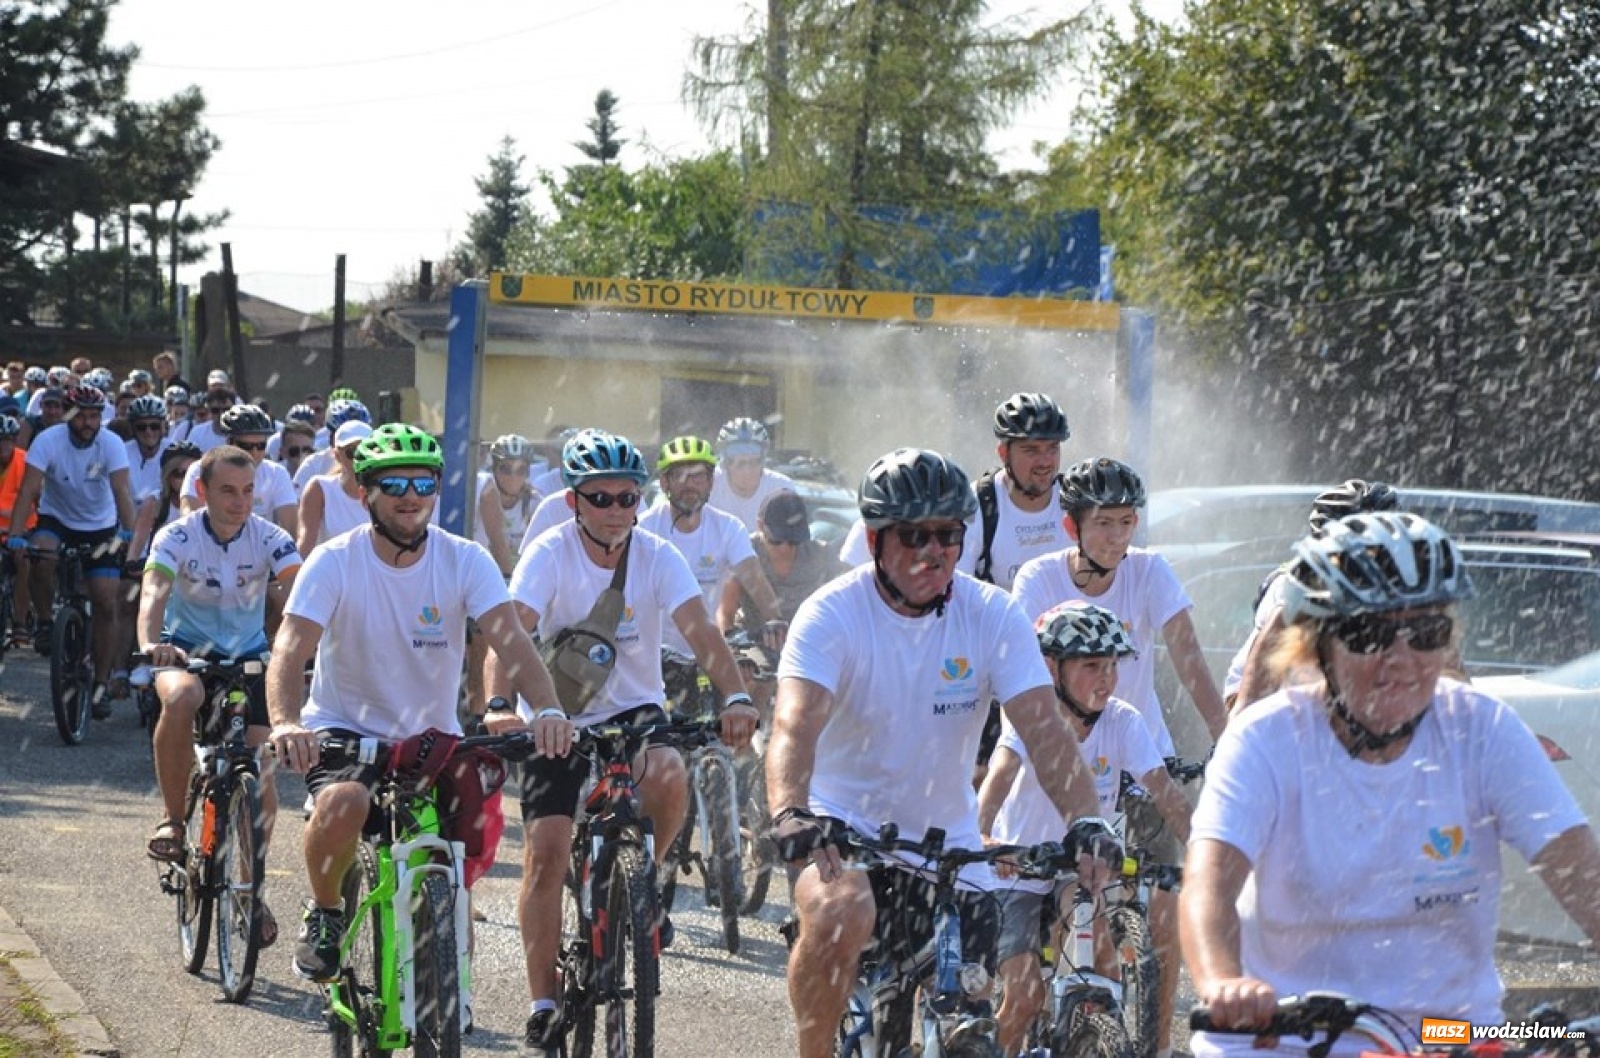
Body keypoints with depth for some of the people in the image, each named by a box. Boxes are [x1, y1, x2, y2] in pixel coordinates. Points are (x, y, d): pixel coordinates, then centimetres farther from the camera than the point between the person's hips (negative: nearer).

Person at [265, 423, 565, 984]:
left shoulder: (465, 561, -8)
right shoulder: (334, 562, -13)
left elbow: (510, 639, -21)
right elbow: (290, 649, -25)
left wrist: (547, 710, -41)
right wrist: (285, 723, -46)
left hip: (432, 735, 3)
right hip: (344, 727, -3)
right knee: (343, 802, -34)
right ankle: (324, 913, -4)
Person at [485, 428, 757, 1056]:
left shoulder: (657, 557, -10)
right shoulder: (549, 555, -15)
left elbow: (699, 630, -23)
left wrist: (734, 698, -40)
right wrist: (498, 707, -45)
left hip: (634, 710, 1)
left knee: (669, 775, -31)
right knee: (545, 852, -11)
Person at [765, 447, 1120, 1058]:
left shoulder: (992, 615, -8)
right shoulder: (832, 614, -16)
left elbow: (1044, 728, -17)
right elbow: (795, 726, -30)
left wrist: (1084, 821, -34)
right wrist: (789, 814, -50)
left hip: (947, 843, 3)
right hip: (844, 829, -3)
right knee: (839, 915, -35)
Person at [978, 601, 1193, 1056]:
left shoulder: (1123, 722, -8)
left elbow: (1165, 792, -17)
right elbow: (1000, 775, -35)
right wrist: (982, 837, -54)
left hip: (1084, 877, 3)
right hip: (1021, 877, -3)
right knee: (1025, 994, -21)